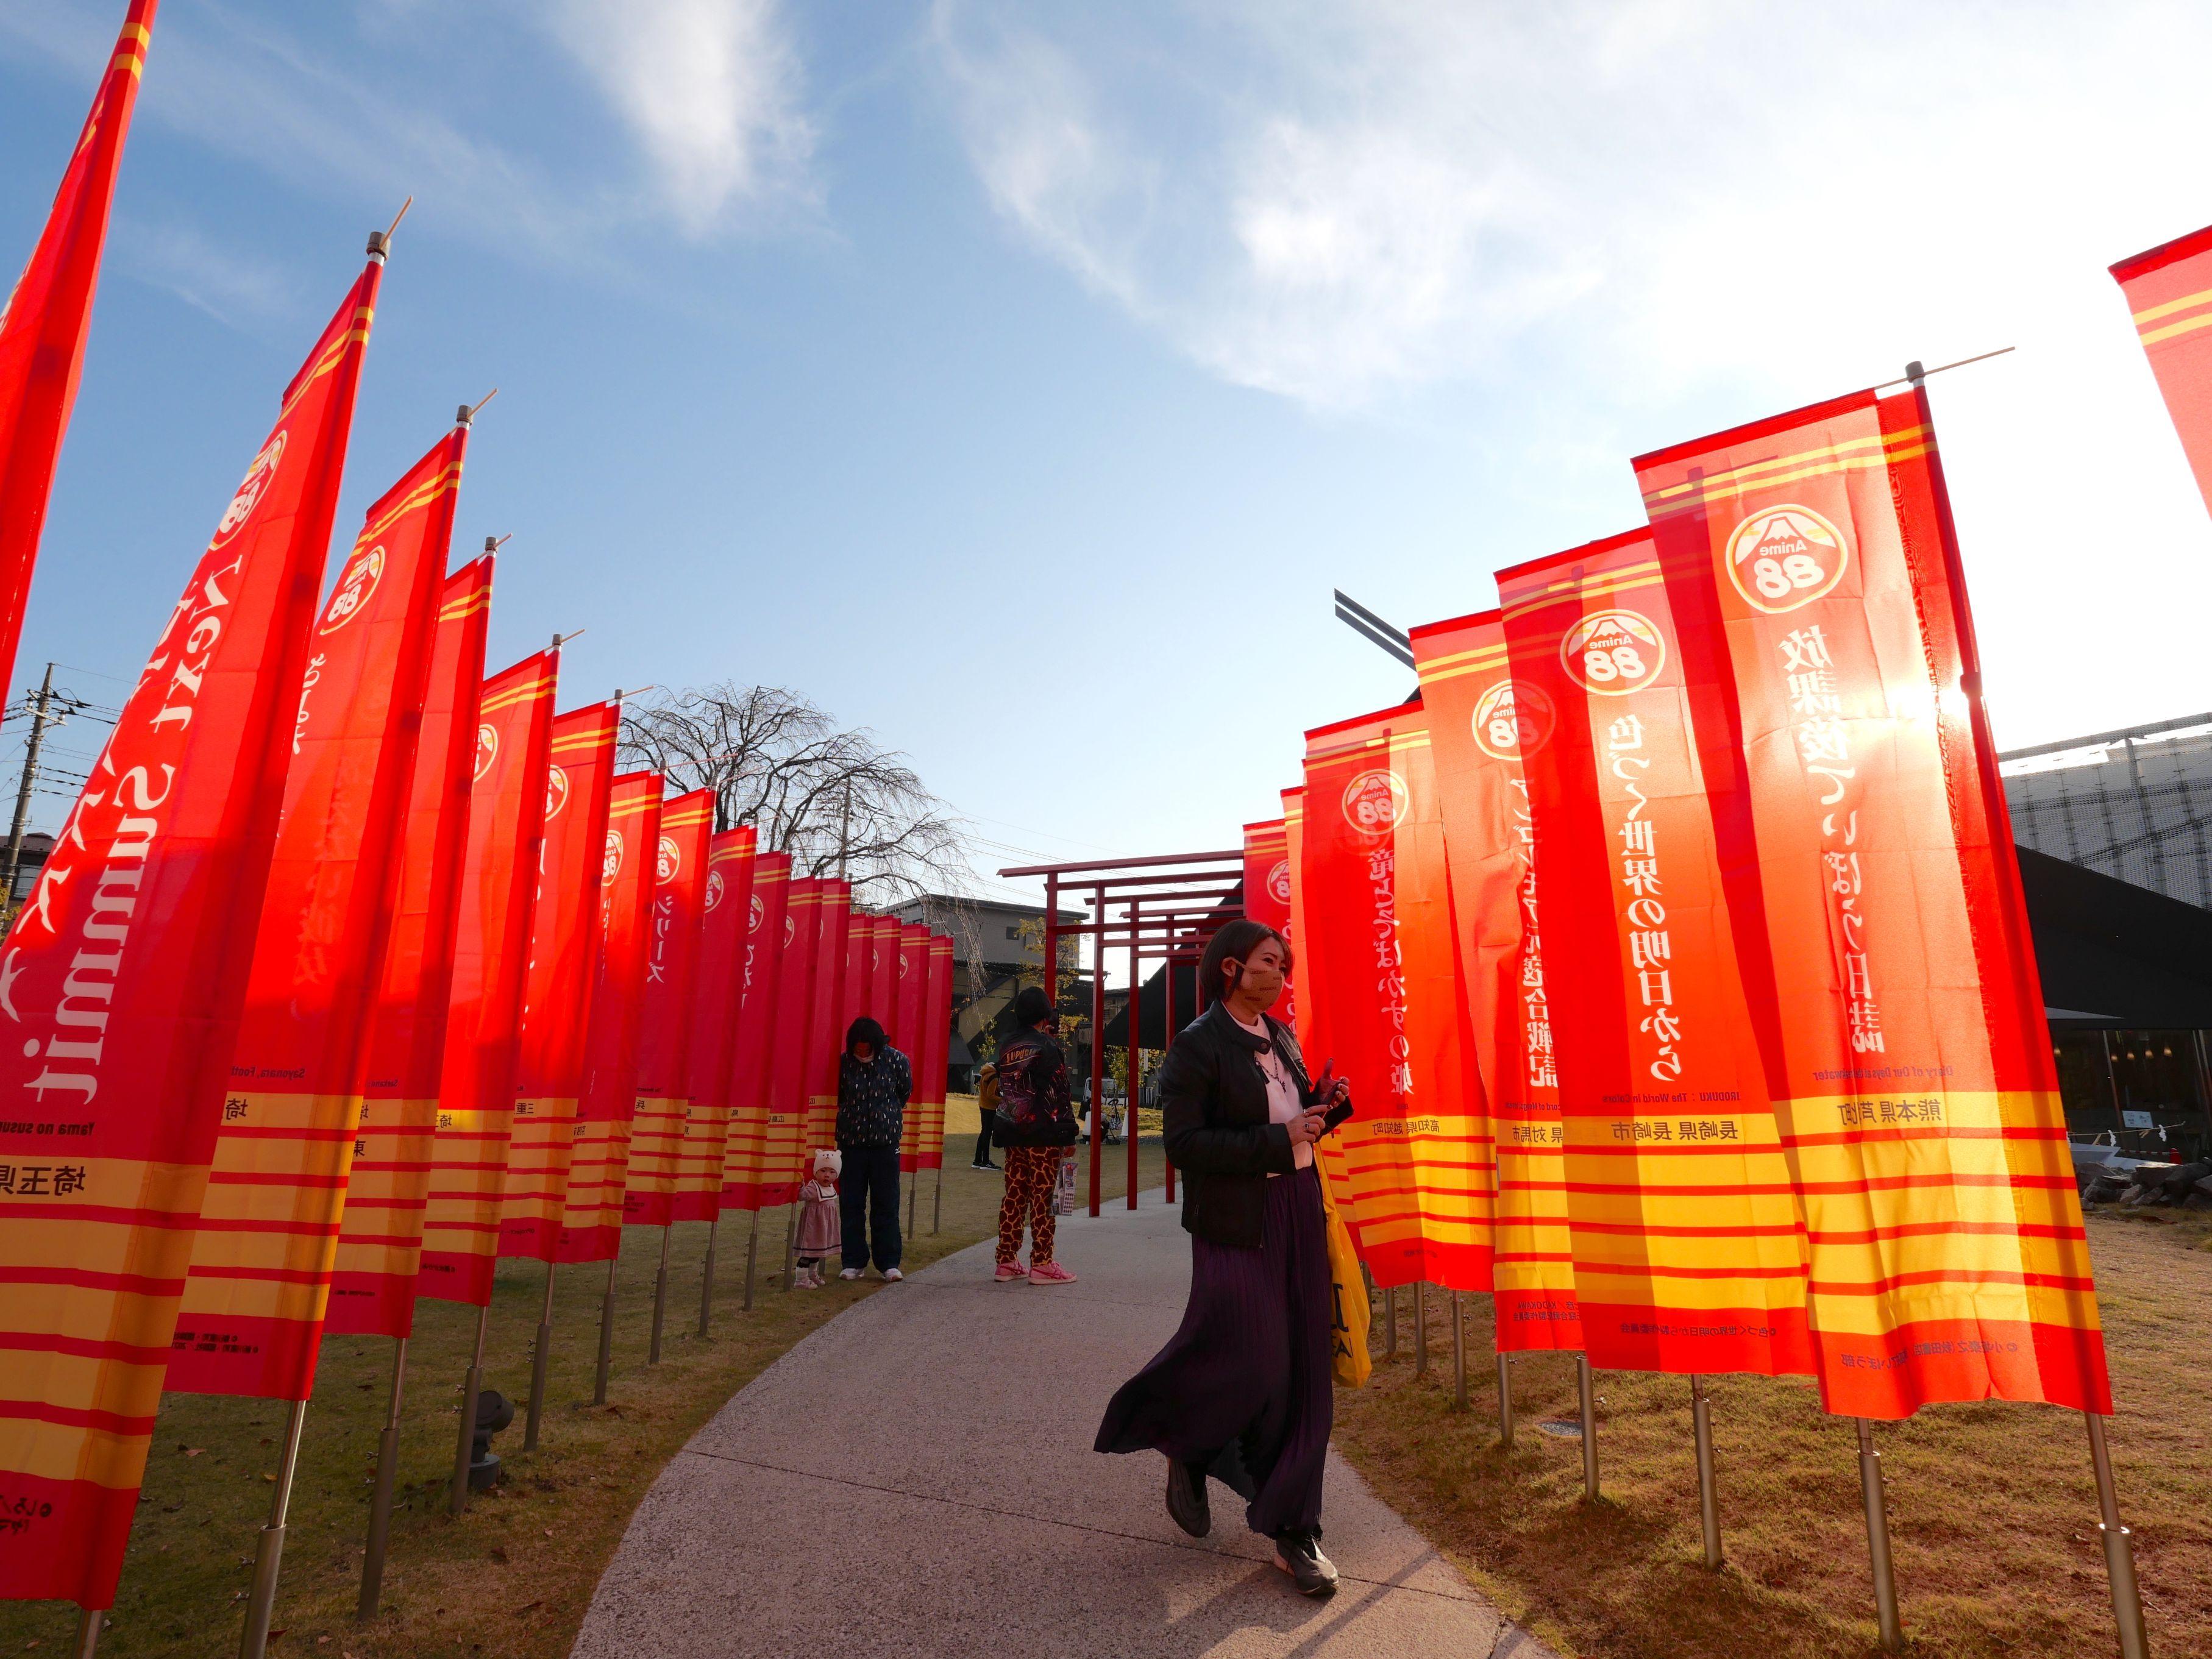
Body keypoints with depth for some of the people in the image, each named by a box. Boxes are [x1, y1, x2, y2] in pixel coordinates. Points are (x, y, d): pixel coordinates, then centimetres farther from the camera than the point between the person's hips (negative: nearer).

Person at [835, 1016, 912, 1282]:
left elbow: (905, 1092, 7)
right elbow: (839, 1097, 9)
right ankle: (854, 1262, 16)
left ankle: (889, 1263, 9)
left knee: (886, 1204, 2)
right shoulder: (844, 1062, -7)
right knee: (851, 1203, 6)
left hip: (885, 1140, -1)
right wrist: (853, 1117, 10)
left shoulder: (896, 1060, -8)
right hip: (851, 1140, 1)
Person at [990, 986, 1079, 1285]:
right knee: (1042, 1199, -1)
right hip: (1042, 1134, -6)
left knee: (1014, 1196, 10)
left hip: (1012, 1133, 6)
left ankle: (1007, 1262, 14)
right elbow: (1058, 1093, -12)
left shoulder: (1006, 1047, 11)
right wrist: (1068, 1134, -9)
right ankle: (1042, 1264, 2)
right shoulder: (1048, 1046, -10)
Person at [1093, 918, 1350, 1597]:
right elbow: (1184, 1143, -18)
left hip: (1299, 1210, 7)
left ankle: (1293, 1530, 22)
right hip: (1237, 1222, -7)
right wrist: (1278, 1140, -20)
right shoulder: (1197, 1045, -12)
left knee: (1302, 1371, 9)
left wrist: (1325, 1105, 0)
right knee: (1249, 1362, -2)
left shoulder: (1282, 1037, 11)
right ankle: (1184, 1447, 31)